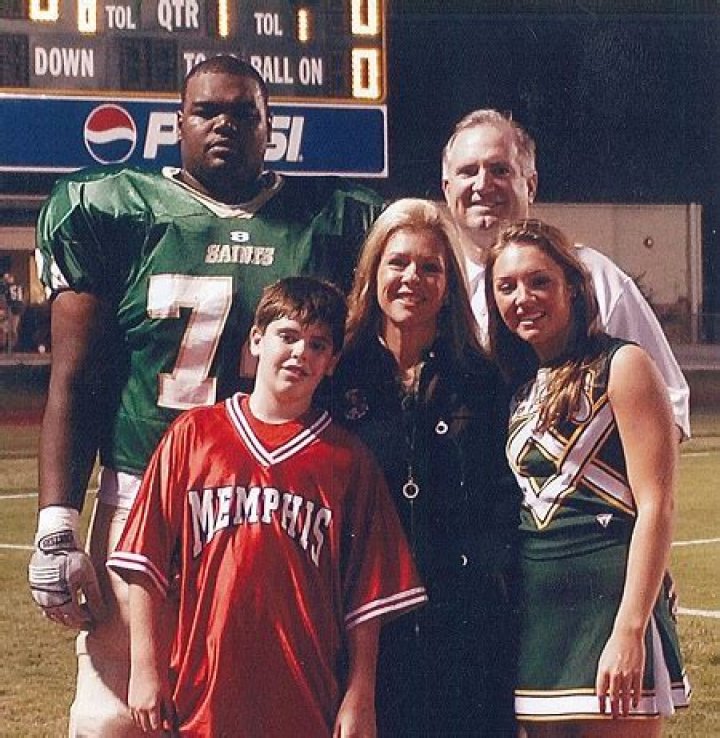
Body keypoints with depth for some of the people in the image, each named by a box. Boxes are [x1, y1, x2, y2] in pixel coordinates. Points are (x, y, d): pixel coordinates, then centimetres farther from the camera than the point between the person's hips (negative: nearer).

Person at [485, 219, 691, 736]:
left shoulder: (621, 366, -5)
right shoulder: (522, 385, 14)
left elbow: (656, 505, -11)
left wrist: (630, 631, -19)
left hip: (609, 597, -7)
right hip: (537, 611, 7)